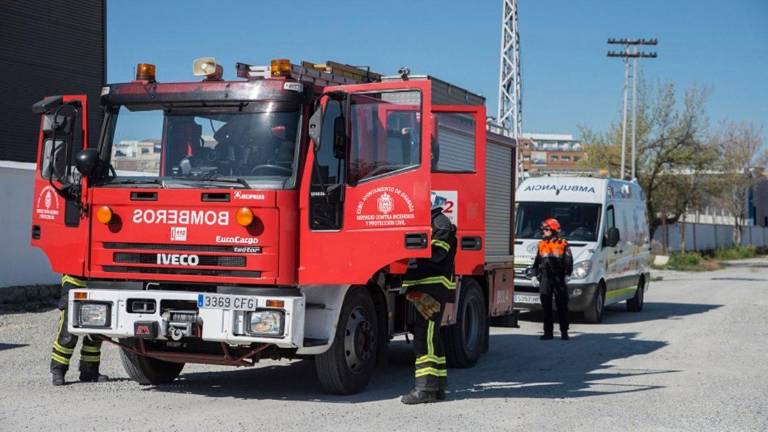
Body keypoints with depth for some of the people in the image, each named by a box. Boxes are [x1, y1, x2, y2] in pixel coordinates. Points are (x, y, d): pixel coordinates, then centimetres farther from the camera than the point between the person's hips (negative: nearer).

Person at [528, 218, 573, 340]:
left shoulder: (563, 244, 1)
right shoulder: (542, 244, 14)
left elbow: (568, 262, -1)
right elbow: (537, 262, 19)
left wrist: (567, 274, -12)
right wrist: (533, 275, 10)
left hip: (558, 279, -4)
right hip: (545, 279, 4)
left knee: (562, 306, 0)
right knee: (546, 307, 3)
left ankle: (564, 331, 7)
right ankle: (548, 332, 8)